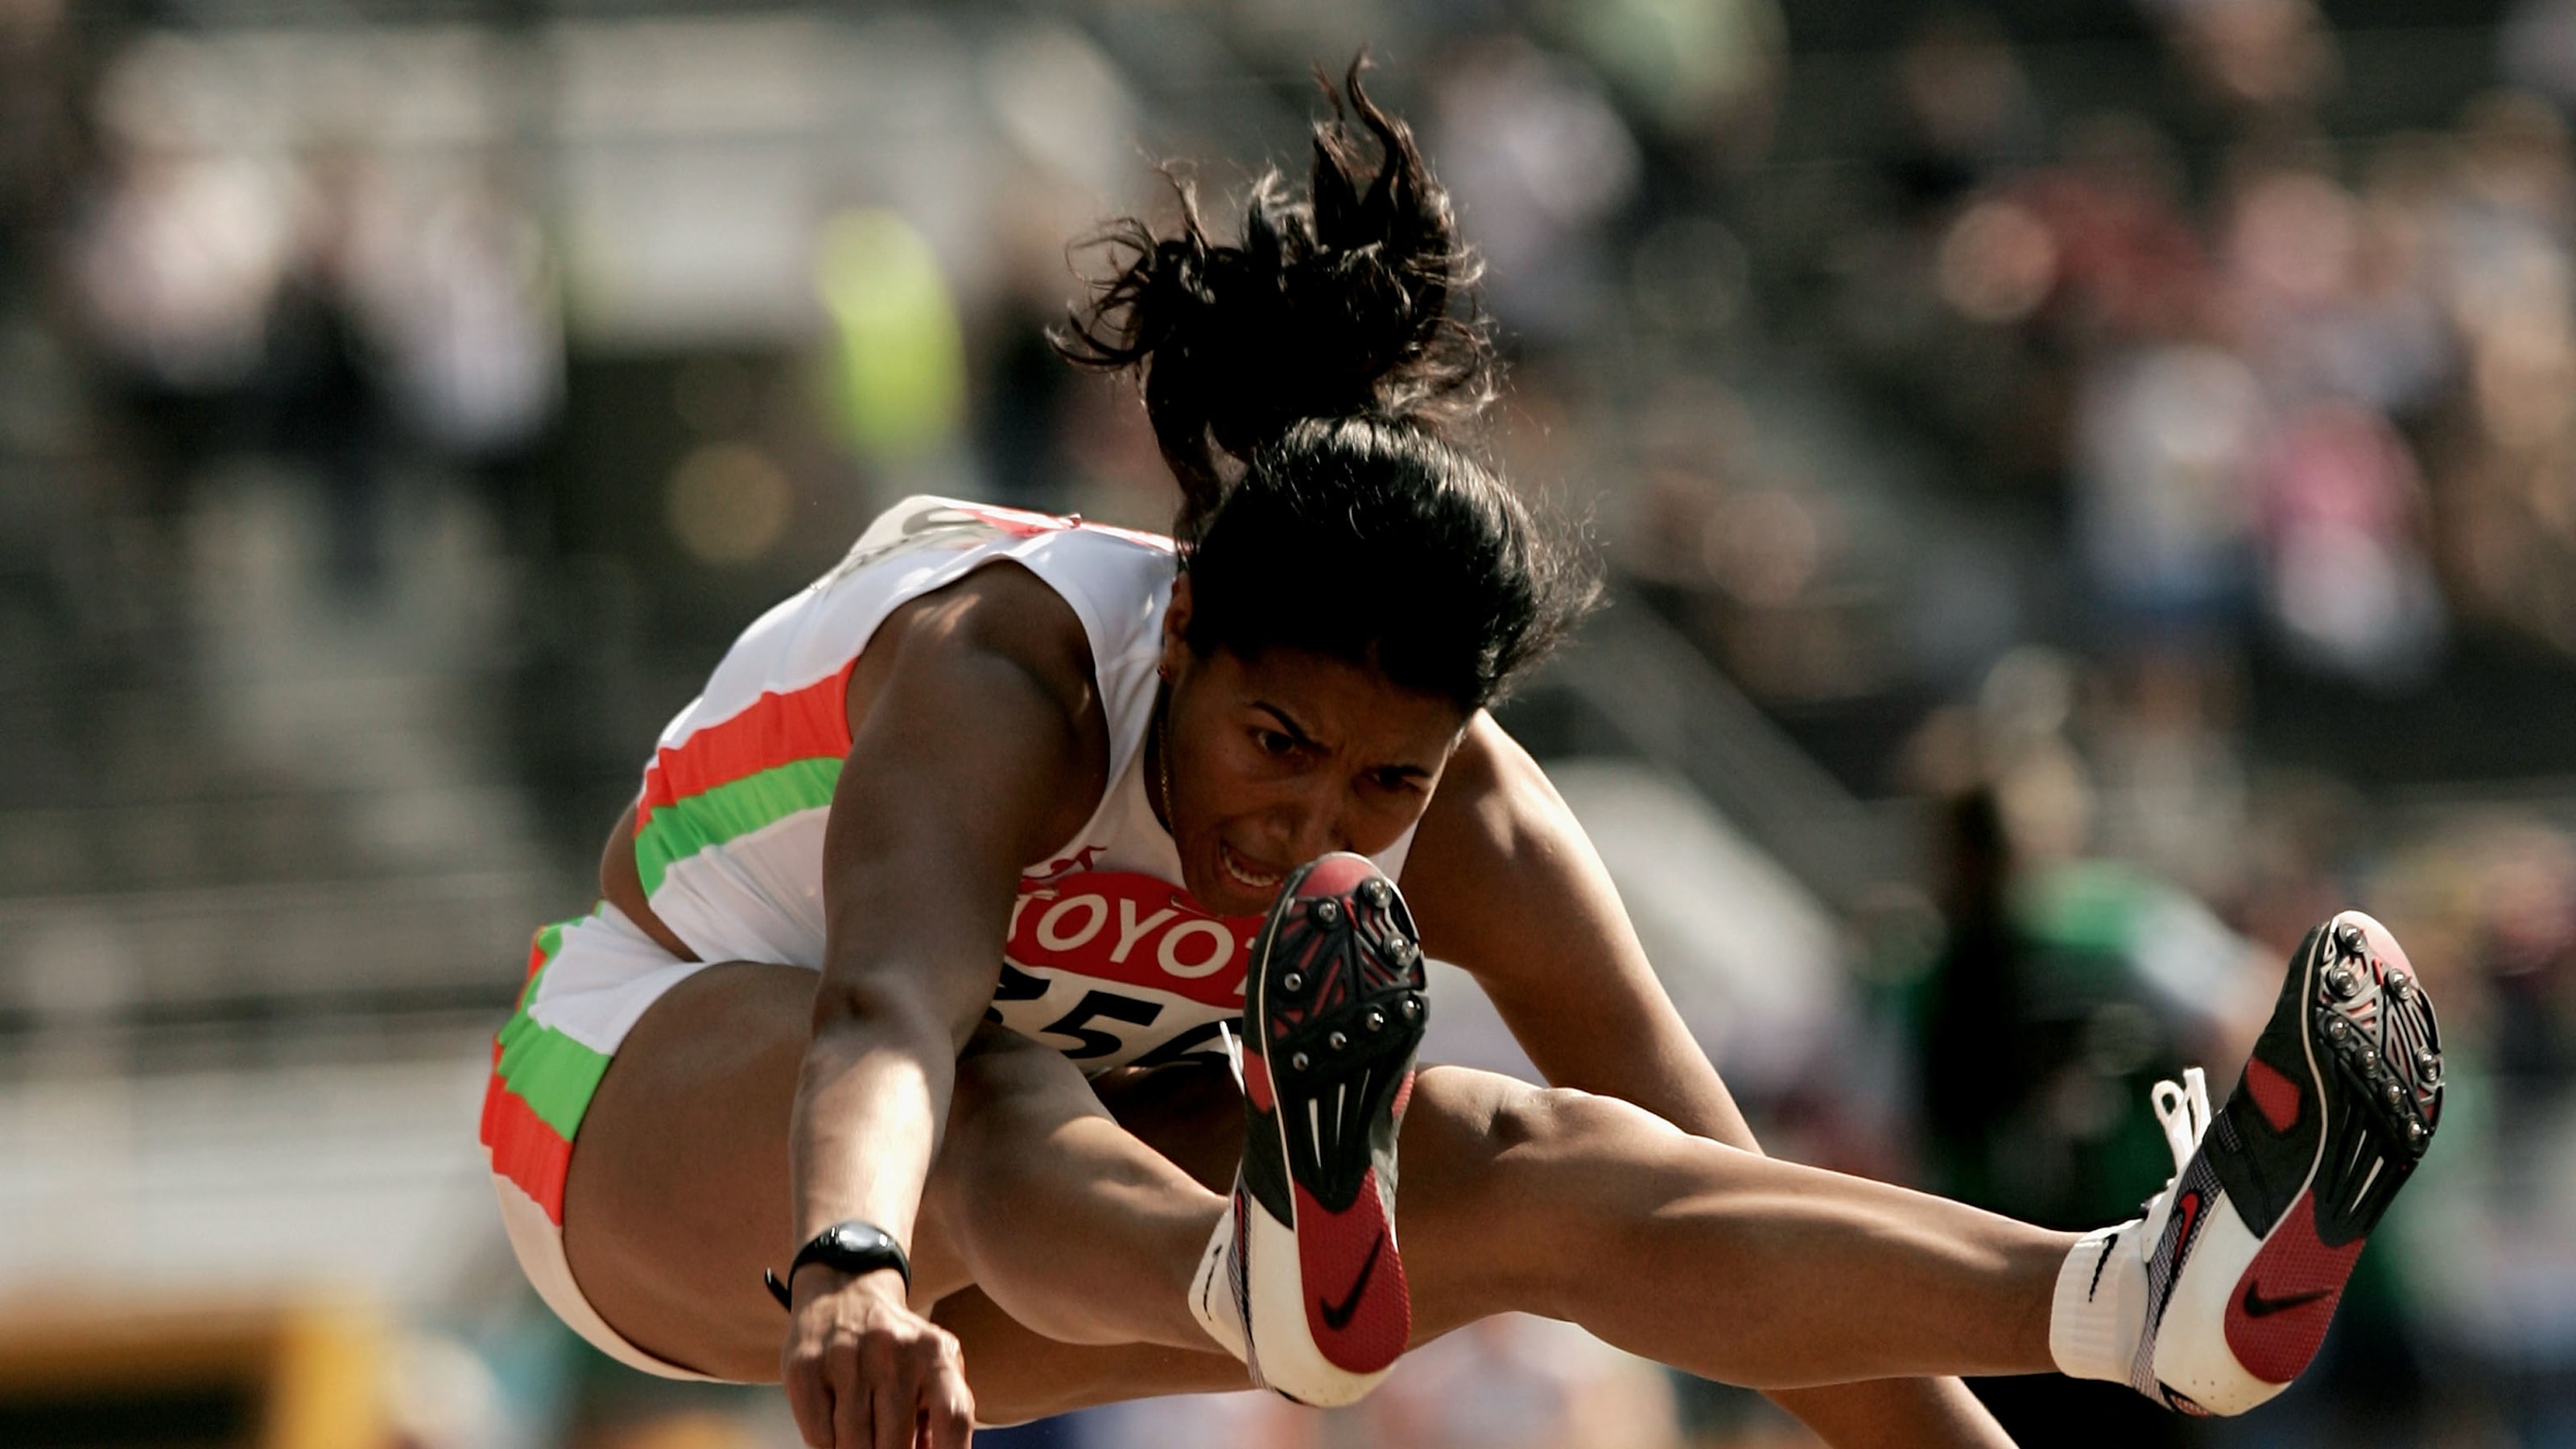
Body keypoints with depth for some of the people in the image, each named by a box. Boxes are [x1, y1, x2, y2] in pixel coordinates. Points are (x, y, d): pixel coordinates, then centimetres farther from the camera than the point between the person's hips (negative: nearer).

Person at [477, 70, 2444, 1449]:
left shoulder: (1461, 817, -15)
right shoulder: (1007, 674, -33)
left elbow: (1723, 1186, -16)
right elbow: (886, 1011, -53)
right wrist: (846, 1279, -75)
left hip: (1043, 1227, 5)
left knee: (1542, 1170, -21)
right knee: (1010, 1102, -42)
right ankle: (1257, 1280, -77)